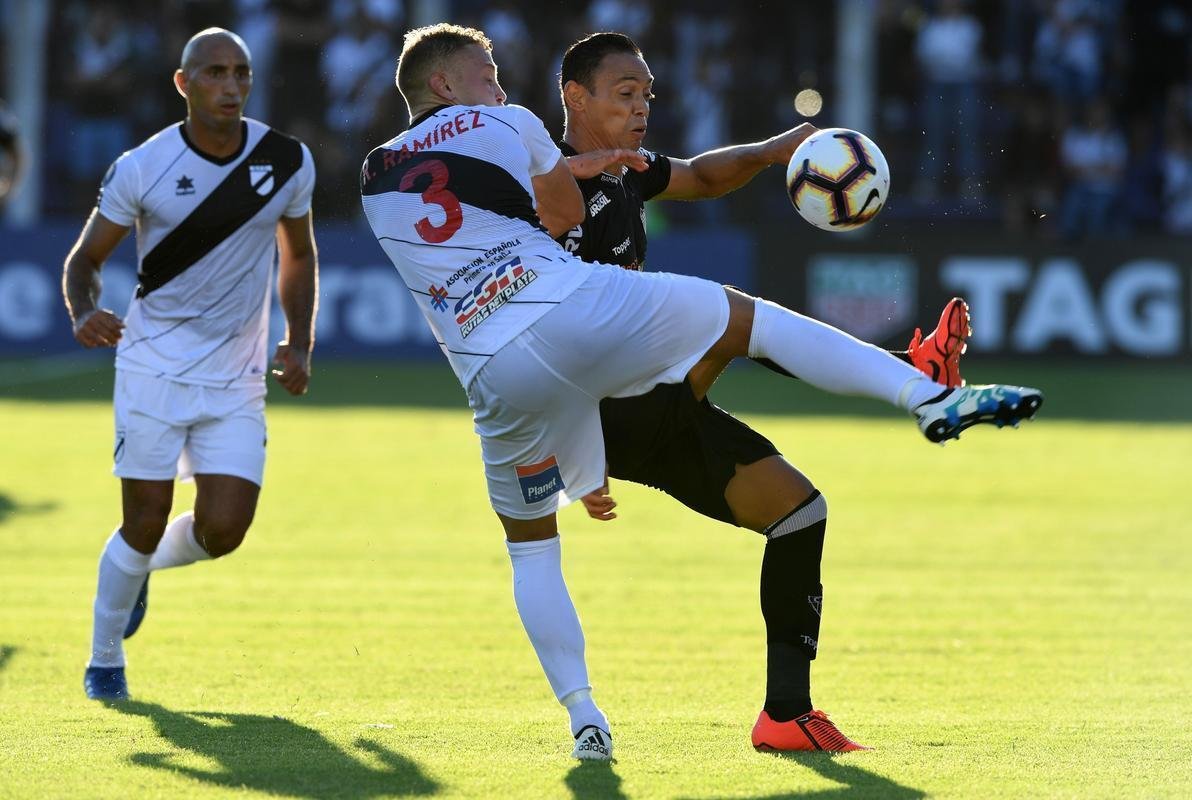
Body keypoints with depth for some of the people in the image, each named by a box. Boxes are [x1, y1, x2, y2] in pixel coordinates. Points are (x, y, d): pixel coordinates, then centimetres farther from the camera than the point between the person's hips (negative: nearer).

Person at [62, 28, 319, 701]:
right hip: (155, 364, -2)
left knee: (223, 530, -9)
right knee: (146, 521, -6)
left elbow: (298, 256, 15)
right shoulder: (142, 169, -10)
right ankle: (105, 660, 17)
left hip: (237, 375, 3)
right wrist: (85, 313, -24)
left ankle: (141, 568, 26)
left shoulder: (288, 162, -2)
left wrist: (300, 346, 3)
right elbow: (86, 259, -1)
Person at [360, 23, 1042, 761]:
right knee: (756, 319, 12)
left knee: (530, 543, 21)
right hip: (580, 310, -3)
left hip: (500, 380, 3)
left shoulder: (375, 181, 19)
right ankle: (929, 395, 0)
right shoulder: (506, 125, 10)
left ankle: (582, 714, 11)